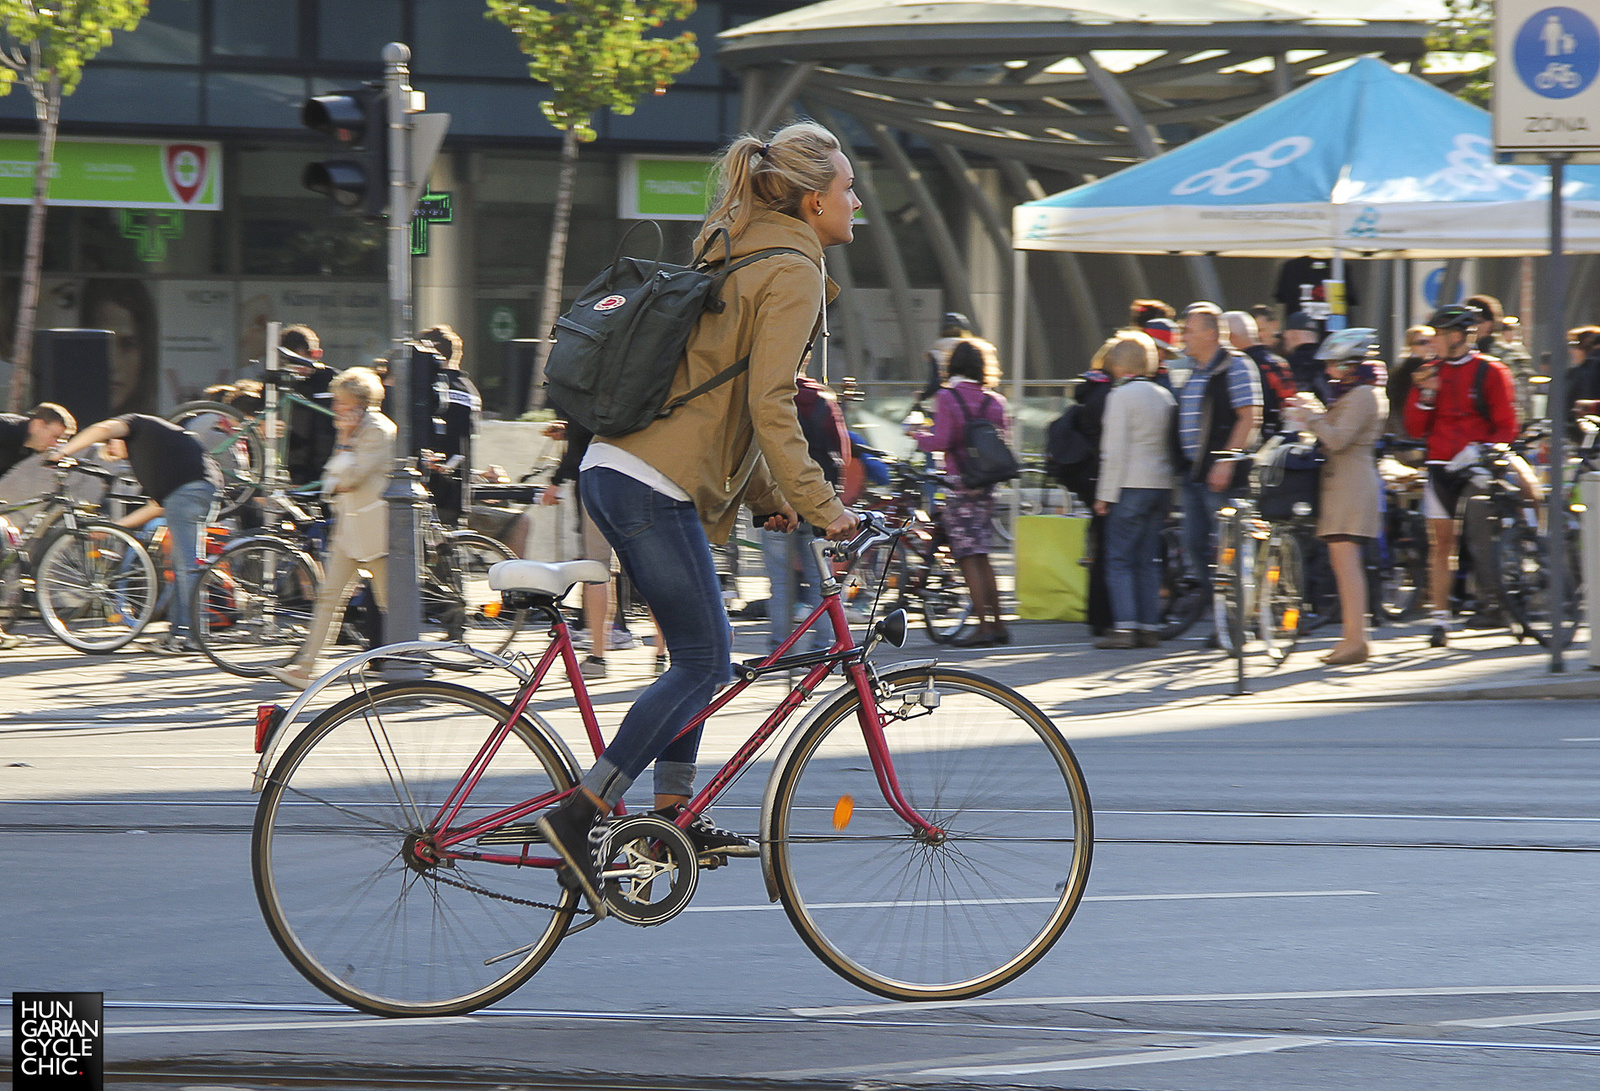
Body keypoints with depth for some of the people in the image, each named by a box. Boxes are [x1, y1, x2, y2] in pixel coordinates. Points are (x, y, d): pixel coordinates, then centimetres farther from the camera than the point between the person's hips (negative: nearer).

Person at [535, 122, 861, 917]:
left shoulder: (742, 258, 21)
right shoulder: (792, 274, -10)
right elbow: (769, 406, -18)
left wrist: (766, 496, 22)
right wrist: (820, 506, -16)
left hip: (618, 469, 10)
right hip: (653, 485, -10)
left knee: (697, 655, 18)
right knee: (703, 663, -6)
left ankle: (672, 811, 21)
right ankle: (580, 814, -12)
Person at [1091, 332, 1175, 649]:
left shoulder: (1120, 395, -8)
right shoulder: (1164, 396, 12)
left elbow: (1115, 450, -11)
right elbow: (1170, 446, 14)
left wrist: (1105, 494, -8)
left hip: (1131, 487, -7)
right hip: (1162, 486, 7)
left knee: (1119, 559, -3)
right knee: (1148, 559, 10)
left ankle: (1124, 626, -11)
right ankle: (1150, 626, 7)